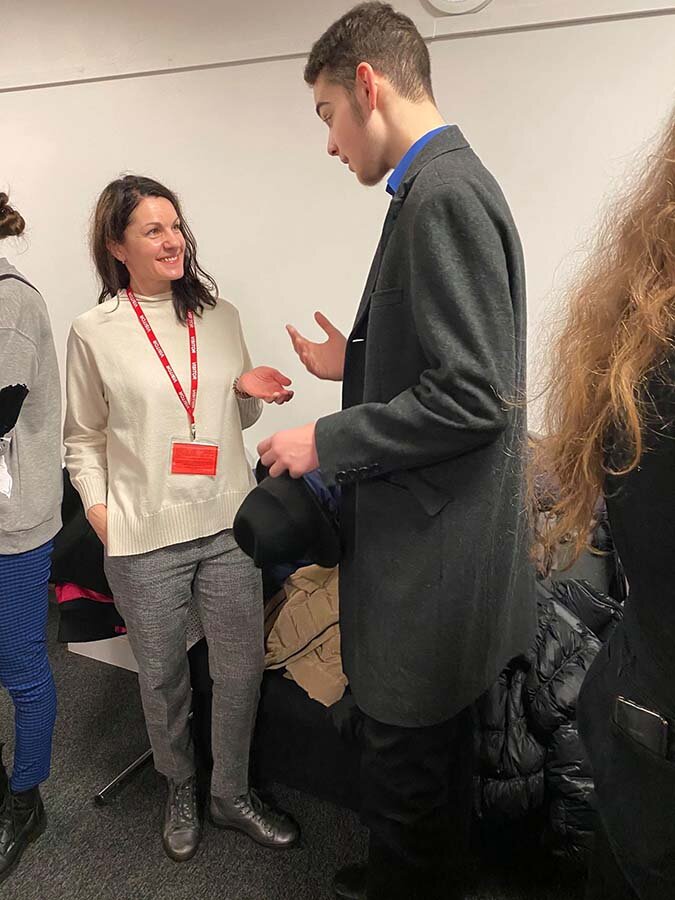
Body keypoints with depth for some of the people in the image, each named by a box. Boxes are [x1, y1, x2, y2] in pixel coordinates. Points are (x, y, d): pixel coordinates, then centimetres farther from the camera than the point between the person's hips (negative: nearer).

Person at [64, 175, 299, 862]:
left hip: (227, 526, 3)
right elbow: (83, 439, 5)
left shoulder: (220, 316, 6)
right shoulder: (95, 332, -2)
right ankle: (180, 791, 43)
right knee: (162, 677, 15)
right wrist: (102, 517, -5)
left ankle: (231, 793, 37)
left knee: (241, 670, 11)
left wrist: (250, 390, -6)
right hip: (144, 540, -2)